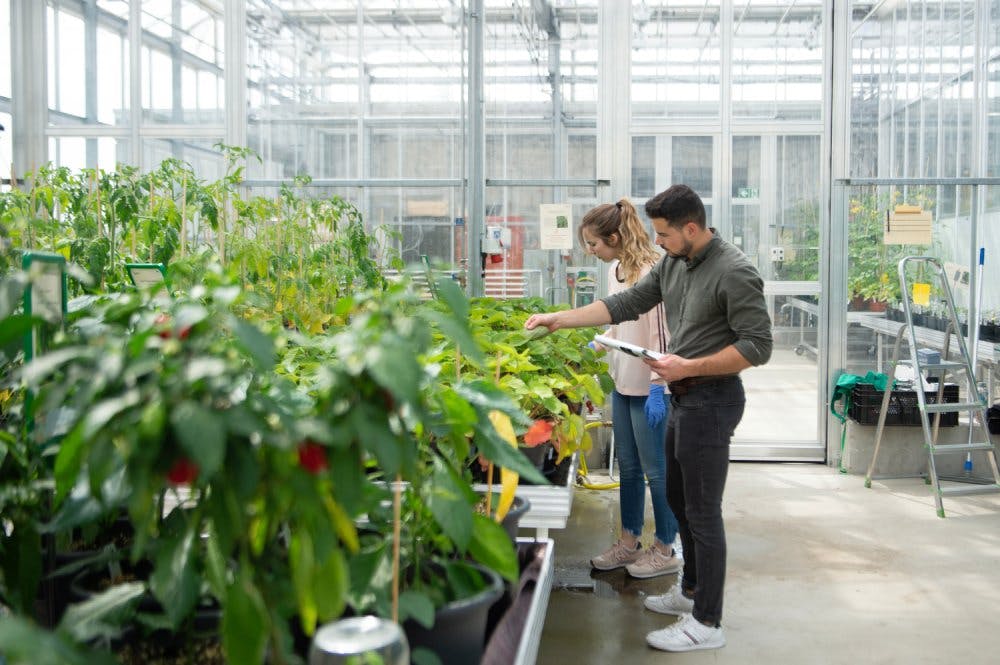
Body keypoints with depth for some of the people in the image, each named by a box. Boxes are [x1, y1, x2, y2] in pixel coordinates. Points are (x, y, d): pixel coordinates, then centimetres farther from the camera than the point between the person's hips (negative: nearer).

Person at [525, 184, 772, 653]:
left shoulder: (734, 273, -19)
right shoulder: (672, 264, 7)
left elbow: (757, 346, -20)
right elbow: (627, 303, 11)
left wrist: (689, 367, -22)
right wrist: (561, 319, 6)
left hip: (711, 399, -9)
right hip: (683, 397, 9)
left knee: (702, 509, -3)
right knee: (677, 496, 20)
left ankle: (706, 623, 7)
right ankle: (692, 590, 37)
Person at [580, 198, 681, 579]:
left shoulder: (649, 272, -19)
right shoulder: (614, 270, 8)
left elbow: (660, 333, -21)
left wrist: (658, 388, -22)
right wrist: (598, 344, 16)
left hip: (647, 387, -9)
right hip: (622, 383, 9)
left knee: (656, 470, 4)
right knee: (628, 466, 17)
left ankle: (665, 551, 18)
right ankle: (629, 543, 30)